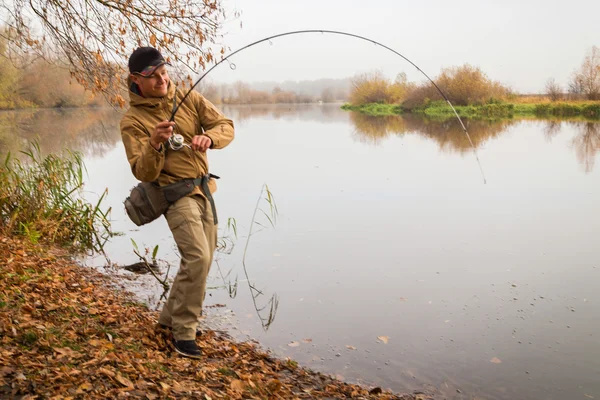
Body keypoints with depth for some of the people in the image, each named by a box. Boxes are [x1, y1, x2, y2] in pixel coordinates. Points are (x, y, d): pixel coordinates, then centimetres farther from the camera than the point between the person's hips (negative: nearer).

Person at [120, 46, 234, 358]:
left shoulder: (189, 99, 2)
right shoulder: (132, 121, -10)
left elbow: (225, 127, -3)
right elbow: (144, 174, -16)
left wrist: (209, 137, -25)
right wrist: (155, 144, -35)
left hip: (203, 189, 6)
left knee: (201, 259, 14)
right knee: (198, 257, -21)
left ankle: (170, 316, 32)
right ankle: (184, 331, -6)